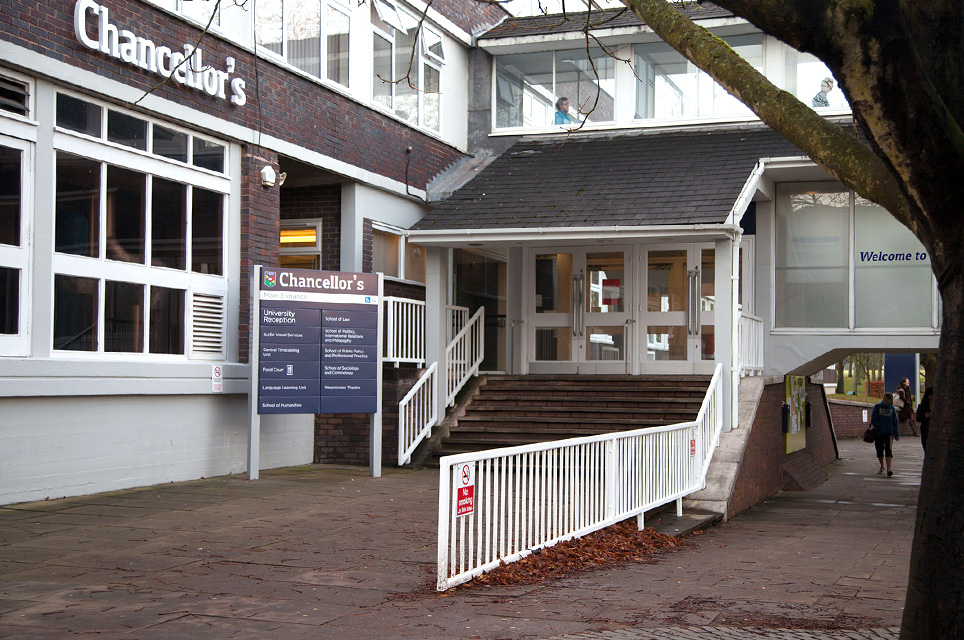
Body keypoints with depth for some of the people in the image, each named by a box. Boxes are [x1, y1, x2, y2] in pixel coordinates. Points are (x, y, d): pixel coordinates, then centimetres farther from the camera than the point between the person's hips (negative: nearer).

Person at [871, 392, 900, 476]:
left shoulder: (892, 409, 4)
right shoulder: (877, 406, -1)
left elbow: (895, 422, 8)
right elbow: (873, 420, -4)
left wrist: (896, 435, 5)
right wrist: (880, 427, -15)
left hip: (888, 433, -1)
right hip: (878, 433, 1)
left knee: (888, 450, -14)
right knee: (879, 451, 11)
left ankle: (888, 469, -22)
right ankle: (881, 467, 33)